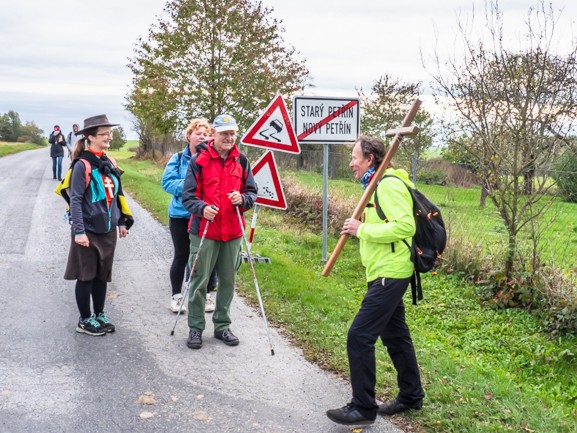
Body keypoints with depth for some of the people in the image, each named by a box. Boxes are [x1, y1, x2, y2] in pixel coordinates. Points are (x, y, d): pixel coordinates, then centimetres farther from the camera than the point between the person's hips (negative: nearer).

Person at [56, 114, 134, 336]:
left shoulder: (110, 163, 7)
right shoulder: (82, 165, -13)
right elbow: (75, 200, -16)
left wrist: (122, 222, 15)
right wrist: (79, 231, -20)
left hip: (108, 230, 6)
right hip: (88, 230, -6)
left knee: (103, 275, 14)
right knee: (86, 276, 5)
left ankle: (99, 315, 28)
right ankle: (84, 320, 18)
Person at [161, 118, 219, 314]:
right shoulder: (178, 159, 1)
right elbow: (167, 182, -6)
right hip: (181, 215, 1)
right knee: (181, 256, 10)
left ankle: (207, 295, 24)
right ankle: (176, 296, 23)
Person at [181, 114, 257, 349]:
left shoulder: (241, 160, 6)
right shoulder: (199, 160, -5)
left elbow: (252, 192, 10)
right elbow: (188, 195, -5)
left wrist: (243, 199, -12)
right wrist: (201, 208, -24)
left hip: (233, 231, 4)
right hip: (204, 230, -3)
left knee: (228, 280, 11)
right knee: (199, 280, 3)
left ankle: (222, 325, 26)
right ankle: (196, 328, 16)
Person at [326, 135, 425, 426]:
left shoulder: (389, 184, -16)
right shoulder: (377, 185, 17)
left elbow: (405, 226, -27)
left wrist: (362, 229, -21)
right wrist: (358, 229, 6)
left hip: (389, 274, -11)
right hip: (386, 273, 11)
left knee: (359, 336, -10)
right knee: (395, 335, 18)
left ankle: (363, 408, 1)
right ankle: (411, 396, 31)